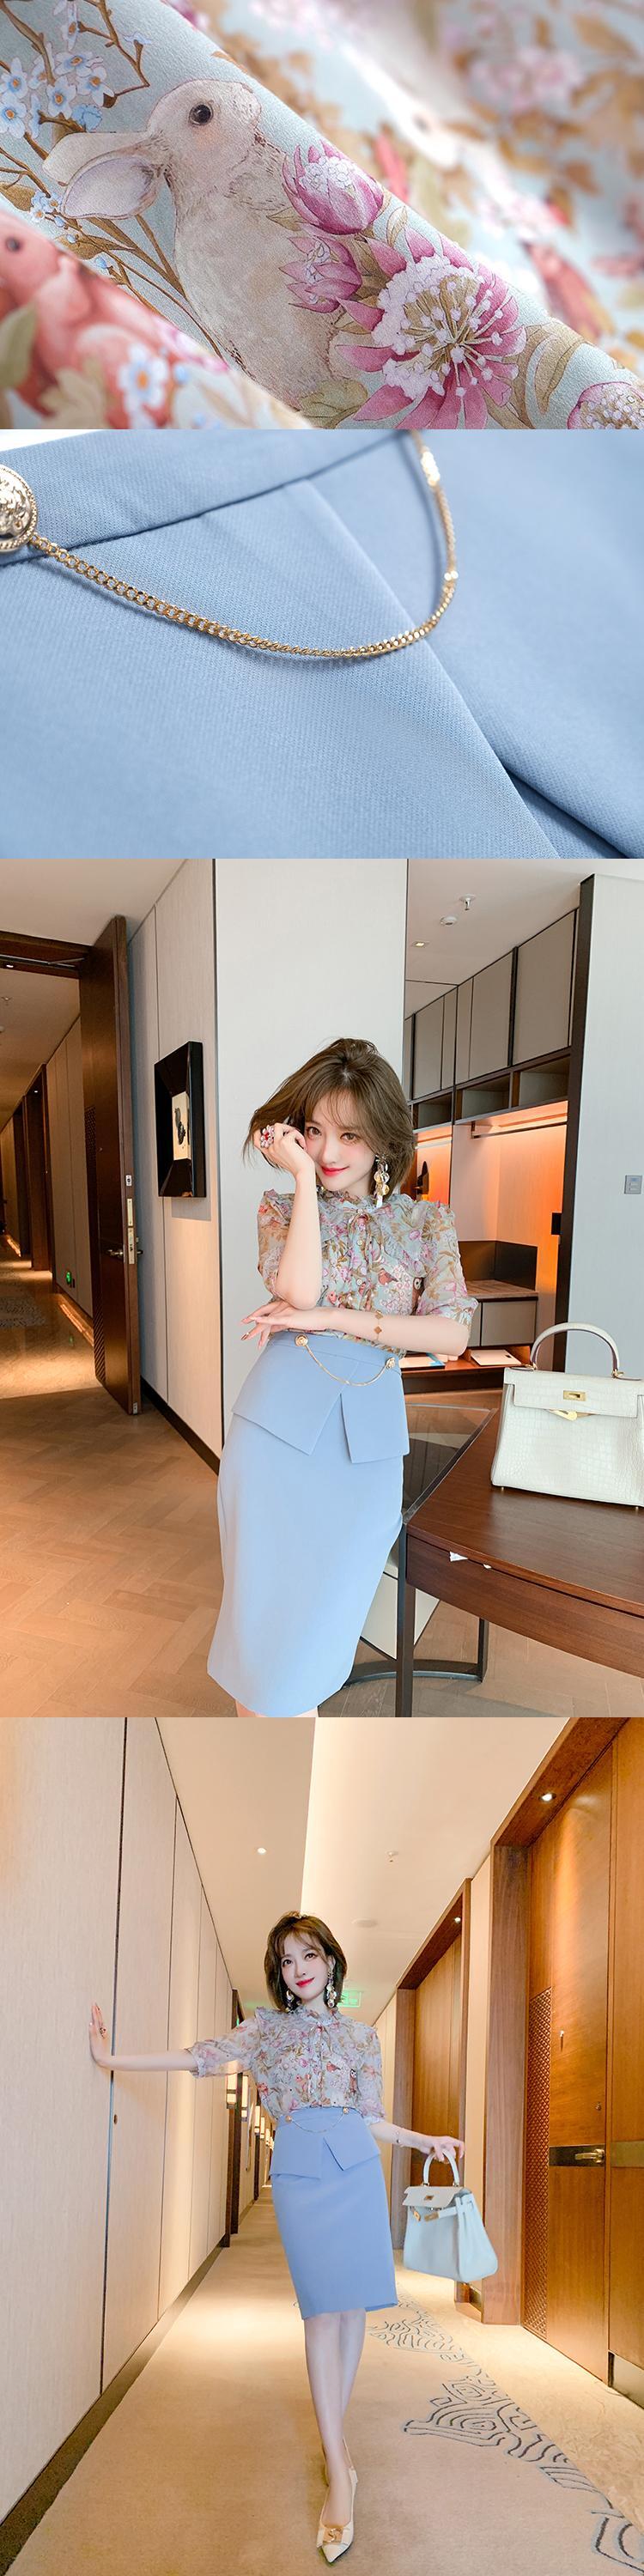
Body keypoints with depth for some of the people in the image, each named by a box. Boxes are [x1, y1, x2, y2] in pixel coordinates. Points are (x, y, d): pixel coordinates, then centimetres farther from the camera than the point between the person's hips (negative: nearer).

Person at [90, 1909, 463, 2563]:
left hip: (356, 2166, 2)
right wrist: (113, 2059, -7)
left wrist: (424, 2140, 10)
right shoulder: (267, 2026, 3)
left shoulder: (362, 2035, 8)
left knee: (353, 2301, 5)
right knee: (323, 2307, -8)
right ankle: (338, 2471, 1)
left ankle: (334, 2432, 25)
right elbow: (204, 2055, -2)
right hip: (299, 2170, -2)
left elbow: (369, 2117, 15)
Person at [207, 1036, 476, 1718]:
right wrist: (304, 1175, -11)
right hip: (280, 1420, 0)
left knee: (322, 1618, 10)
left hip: (370, 1436, 1)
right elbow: (299, 1290, -17)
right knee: (267, 1606, 5)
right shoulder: (282, 1206, 4)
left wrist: (335, 1319, -13)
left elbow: (453, 1335, -7)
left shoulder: (426, 1221, 5)